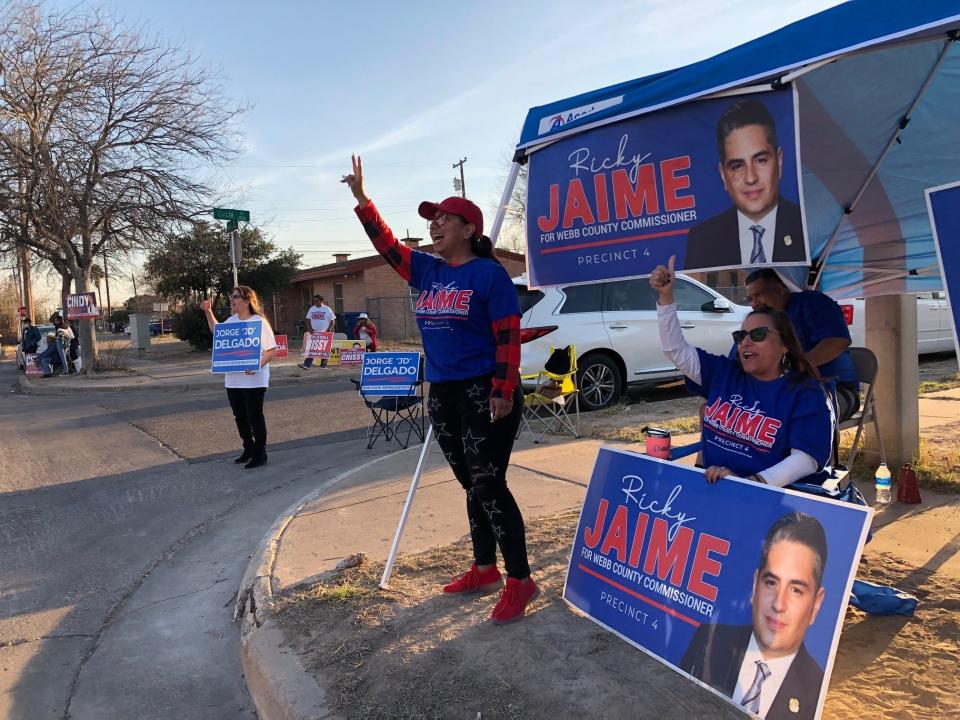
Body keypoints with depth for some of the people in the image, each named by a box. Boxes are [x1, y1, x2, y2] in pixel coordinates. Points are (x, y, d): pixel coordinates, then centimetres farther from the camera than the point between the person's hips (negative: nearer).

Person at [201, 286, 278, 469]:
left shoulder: (259, 322, -12)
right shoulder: (231, 321, 9)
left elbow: (272, 350, -15)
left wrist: (258, 365, -29)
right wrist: (208, 312, 22)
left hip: (253, 380, -7)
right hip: (233, 380, 7)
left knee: (254, 416, 1)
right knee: (240, 416, 15)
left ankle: (260, 454, 14)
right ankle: (249, 449, 31)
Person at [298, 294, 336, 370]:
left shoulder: (327, 309, -2)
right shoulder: (311, 309, 8)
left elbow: (332, 320, -2)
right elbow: (308, 319, 14)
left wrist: (329, 330, -12)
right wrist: (310, 328, 0)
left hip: (325, 332, -2)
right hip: (314, 332, 3)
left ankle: (323, 365, 12)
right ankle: (307, 364, -9)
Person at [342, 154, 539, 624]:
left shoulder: (489, 273, -10)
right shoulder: (427, 272, 11)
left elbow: (508, 336, -13)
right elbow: (387, 244, 15)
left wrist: (504, 391, -19)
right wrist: (362, 200, 5)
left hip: (484, 393, -7)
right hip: (442, 394, 8)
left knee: (489, 486, -6)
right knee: (471, 487, 15)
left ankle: (520, 581, 6)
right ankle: (484, 570, 29)